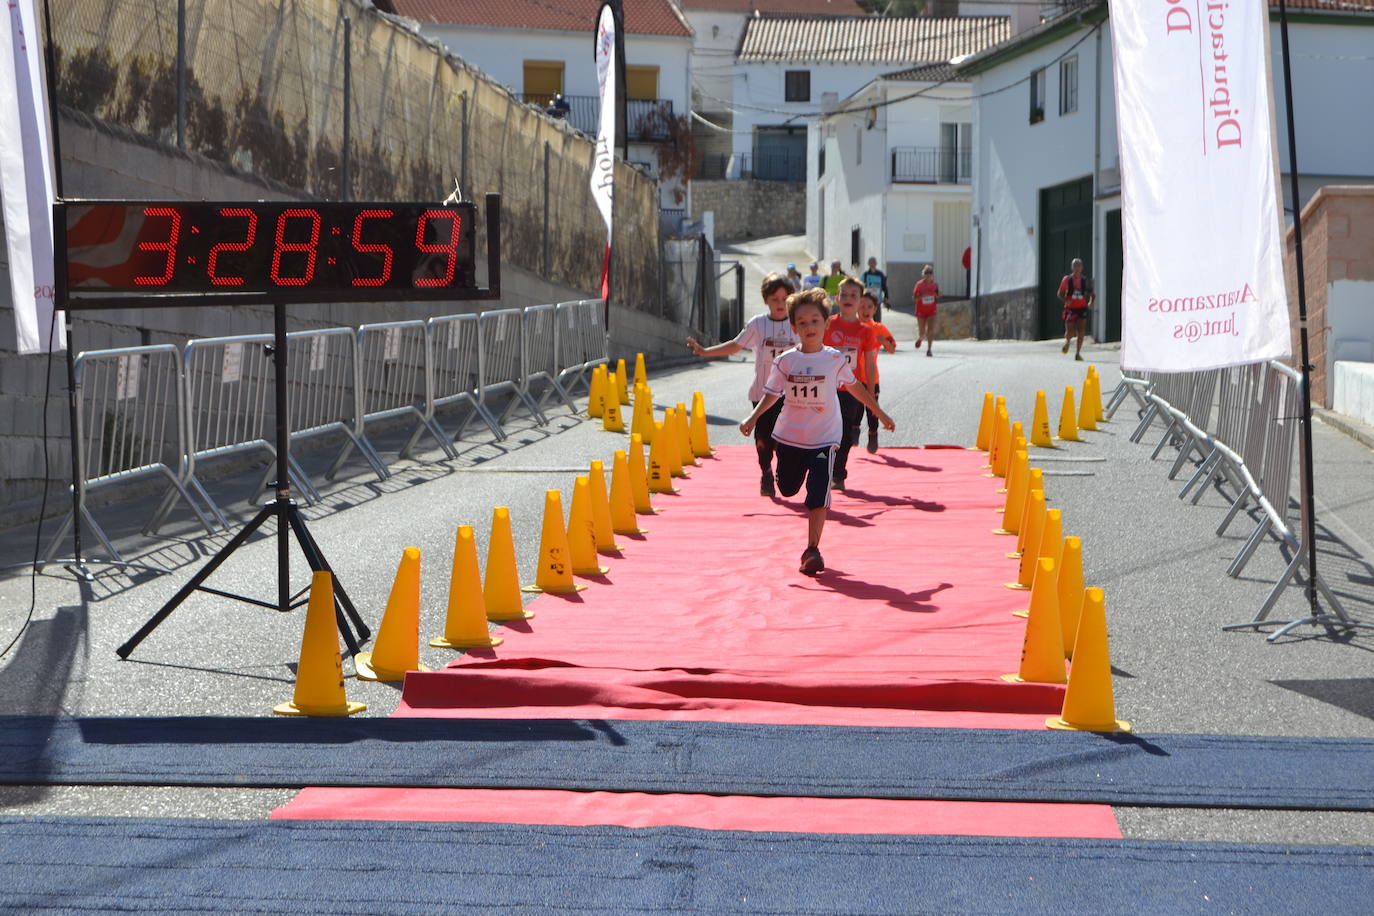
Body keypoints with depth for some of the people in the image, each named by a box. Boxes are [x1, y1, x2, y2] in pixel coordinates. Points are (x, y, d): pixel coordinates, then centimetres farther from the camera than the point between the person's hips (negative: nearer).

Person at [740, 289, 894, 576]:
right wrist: (753, 418, -13)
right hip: (789, 436, 2)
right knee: (787, 489, 13)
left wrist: (879, 413, 18)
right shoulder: (785, 361, -2)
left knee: (818, 495, -13)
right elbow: (771, 395, 3)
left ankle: (812, 550, -8)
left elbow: (855, 386, 12)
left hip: (824, 438, -2)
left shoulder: (835, 360, -3)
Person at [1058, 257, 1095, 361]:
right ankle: (1067, 341, 31)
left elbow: (1092, 294, 12)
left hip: (1082, 308, 1)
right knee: (1070, 332, -5)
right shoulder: (1067, 280, 0)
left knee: (1081, 332, -7)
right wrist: (1065, 300, -15)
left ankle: (1078, 353, 1)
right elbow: (1060, 294, 5)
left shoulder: (1085, 281, 4)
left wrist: (1091, 302, -9)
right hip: (1070, 309, -1)